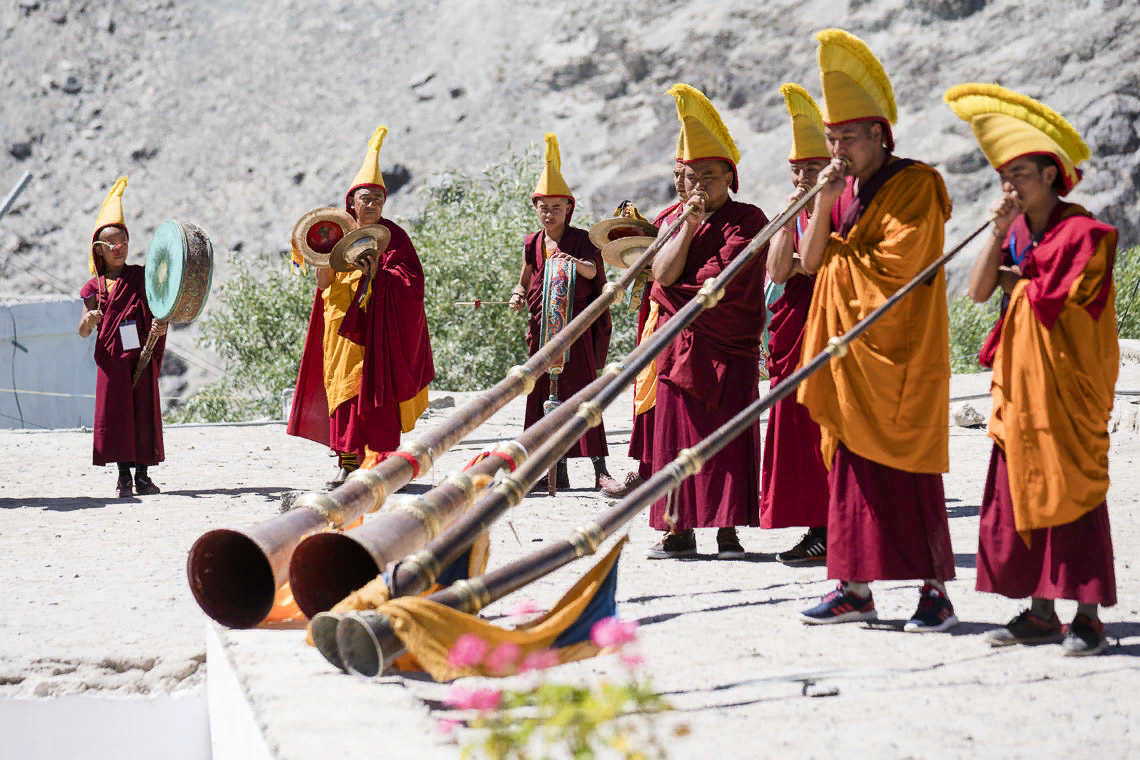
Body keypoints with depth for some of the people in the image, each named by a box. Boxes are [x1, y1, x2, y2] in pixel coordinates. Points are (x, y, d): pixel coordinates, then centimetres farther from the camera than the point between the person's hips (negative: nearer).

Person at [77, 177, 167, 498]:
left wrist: (162, 324, -14)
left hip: (143, 353, 1)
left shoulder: (141, 276, 7)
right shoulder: (95, 286, 6)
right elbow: (83, 332, 4)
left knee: (144, 409, 0)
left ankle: (142, 473, 7)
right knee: (115, 411, -2)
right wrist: (88, 321, -18)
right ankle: (123, 475, 4)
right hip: (111, 356, -1)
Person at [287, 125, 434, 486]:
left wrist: (379, 274, -21)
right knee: (344, 390, 2)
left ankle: (382, 463, -3)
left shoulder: (393, 236, -1)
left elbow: (412, 281, -7)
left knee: (377, 393, -7)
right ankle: (348, 461, 8)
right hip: (342, 325, 4)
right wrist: (321, 259, -11)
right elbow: (323, 284, 7)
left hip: (379, 328, -4)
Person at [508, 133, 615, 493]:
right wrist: (518, 296, -3)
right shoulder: (533, 244, 10)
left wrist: (576, 262, -41)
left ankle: (600, 469, -11)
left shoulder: (581, 240, -3)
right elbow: (524, 281, 20)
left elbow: (593, 271, -19)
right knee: (546, 396, 6)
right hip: (543, 325, 5)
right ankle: (559, 470, 13)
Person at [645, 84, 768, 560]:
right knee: (677, 434, 2)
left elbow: (725, 277, -13)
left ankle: (727, 530, -1)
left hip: (730, 347, -3)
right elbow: (663, 272, -4)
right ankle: (679, 529, 6)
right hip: (679, 344, 3)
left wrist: (676, 287, -4)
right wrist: (689, 225, -9)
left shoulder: (748, 220, 0)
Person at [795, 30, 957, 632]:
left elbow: (899, 264, -17)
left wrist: (840, 251, -3)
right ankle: (856, 588, 12)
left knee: (907, 465, -7)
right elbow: (811, 261, 7)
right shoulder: (841, 187, 14)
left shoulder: (915, 185, -8)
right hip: (848, 349, 7)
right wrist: (823, 205, -7)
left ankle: (935, 589, -2)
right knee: (850, 463, 6)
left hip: (899, 351, -7)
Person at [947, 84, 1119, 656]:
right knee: (1022, 490, 6)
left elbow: (1052, 300, -17)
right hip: (1018, 376, 7)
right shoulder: (1015, 231, 12)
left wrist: (1012, 280, 0)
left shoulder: (1084, 232, -9)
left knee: (1072, 489, -6)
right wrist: (998, 233, -7)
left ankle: (1088, 616, -1)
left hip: (1067, 378, -7)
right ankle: (1041, 611, 13)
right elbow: (977, 291, 2)